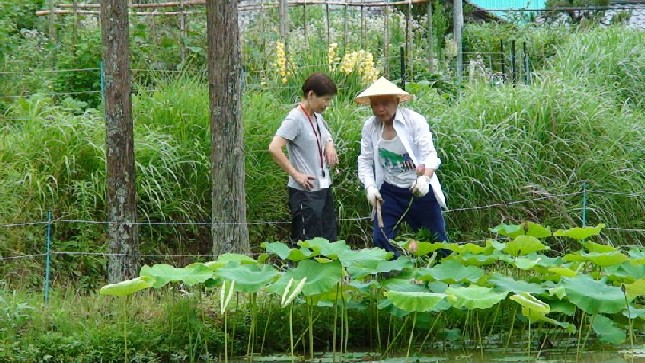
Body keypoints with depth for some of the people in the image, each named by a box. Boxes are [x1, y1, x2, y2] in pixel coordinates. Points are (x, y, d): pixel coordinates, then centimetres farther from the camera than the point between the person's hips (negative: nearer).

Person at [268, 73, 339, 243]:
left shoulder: (317, 117, 11)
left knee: (329, 242, 11)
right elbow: (274, 148, -23)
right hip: (305, 191, -9)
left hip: (323, 187, 9)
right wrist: (296, 174, -20)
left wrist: (330, 146, 8)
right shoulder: (295, 119, -13)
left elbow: (327, 138, 32)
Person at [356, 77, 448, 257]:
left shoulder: (414, 120, -13)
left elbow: (430, 154, -17)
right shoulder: (369, 127, -3)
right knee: (381, 240, -5)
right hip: (389, 192, 3)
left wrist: (425, 178, -35)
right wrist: (370, 186, -16)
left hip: (419, 190, -3)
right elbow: (365, 161, 1)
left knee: (436, 239, 5)